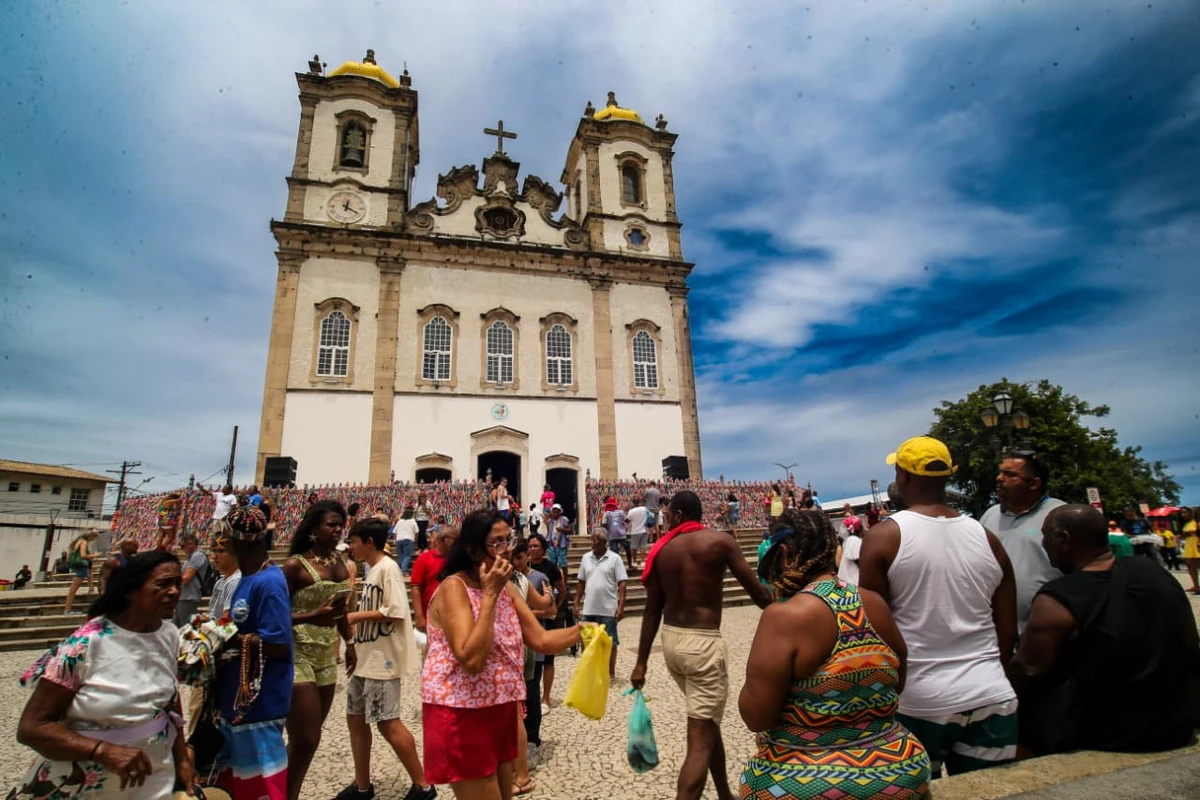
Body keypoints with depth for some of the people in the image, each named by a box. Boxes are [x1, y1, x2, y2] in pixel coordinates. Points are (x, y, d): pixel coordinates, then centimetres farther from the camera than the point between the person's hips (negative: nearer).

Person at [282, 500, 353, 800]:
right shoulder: (295, 565, -14)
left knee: (307, 737, 14)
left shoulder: (339, 560, 5)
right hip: (298, 655, -6)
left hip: (327, 655, 7)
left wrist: (349, 642, 18)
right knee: (306, 739, -4)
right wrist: (312, 616, -28)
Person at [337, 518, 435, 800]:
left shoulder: (387, 568, -16)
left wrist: (357, 616, -16)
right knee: (355, 718, 15)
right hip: (365, 658, 10)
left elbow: (396, 612, -25)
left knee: (387, 722, -4)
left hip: (382, 659, -10)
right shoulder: (371, 570, 13)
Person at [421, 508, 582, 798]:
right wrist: (489, 595, -28)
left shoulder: (506, 587, 3)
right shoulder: (454, 588, -20)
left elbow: (541, 640, -1)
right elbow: (471, 659, -31)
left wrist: (580, 631, -17)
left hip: (500, 709, 8)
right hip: (462, 715, -8)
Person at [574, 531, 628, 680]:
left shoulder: (614, 558, -8)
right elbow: (581, 582, 11)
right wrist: (577, 603, 7)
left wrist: (621, 606, -17)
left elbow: (621, 584, -10)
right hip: (588, 609, 4)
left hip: (608, 610, -4)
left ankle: (610, 673, 23)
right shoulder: (586, 558, 5)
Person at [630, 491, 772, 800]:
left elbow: (652, 609, 2)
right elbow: (756, 590, -6)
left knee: (706, 721, 26)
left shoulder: (660, 549, 1)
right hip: (703, 643, -6)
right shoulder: (721, 541, -10)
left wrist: (642, 662, 7)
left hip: (671, 640, 6)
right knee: (701, 740, 0)